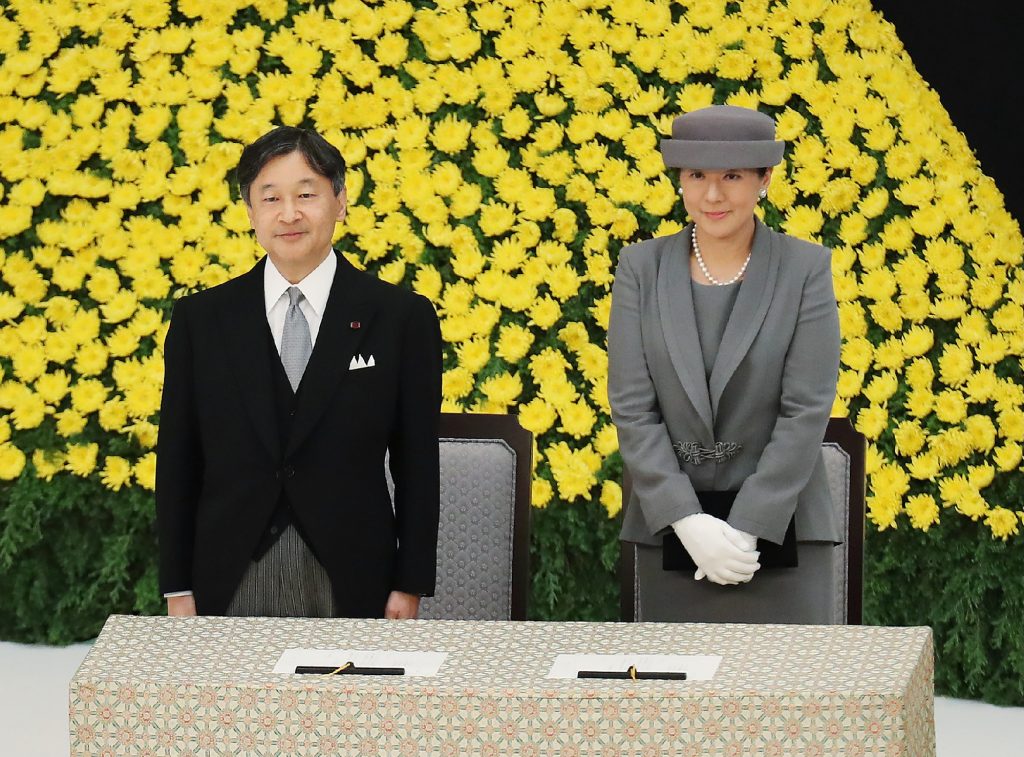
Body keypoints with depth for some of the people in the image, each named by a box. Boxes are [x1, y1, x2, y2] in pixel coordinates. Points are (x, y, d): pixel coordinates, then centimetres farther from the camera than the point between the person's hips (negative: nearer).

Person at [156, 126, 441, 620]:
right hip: (229, 583, 1)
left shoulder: (401, 318, 0)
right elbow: (177, 461, 6)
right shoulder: (199, 319, 4)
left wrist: (410, 585, -2)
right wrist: (178, 588, 2)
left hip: (351, 583, -1)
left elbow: (417, 465, 2)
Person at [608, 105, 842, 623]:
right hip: (670, 530, 2)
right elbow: (631, 408, -1)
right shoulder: (642, 268, 4)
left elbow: (807, 410, -7)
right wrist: (688, 521, -12)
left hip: (780, 528, -2)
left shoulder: (806, 269, -1)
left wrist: (746, 529, -13)